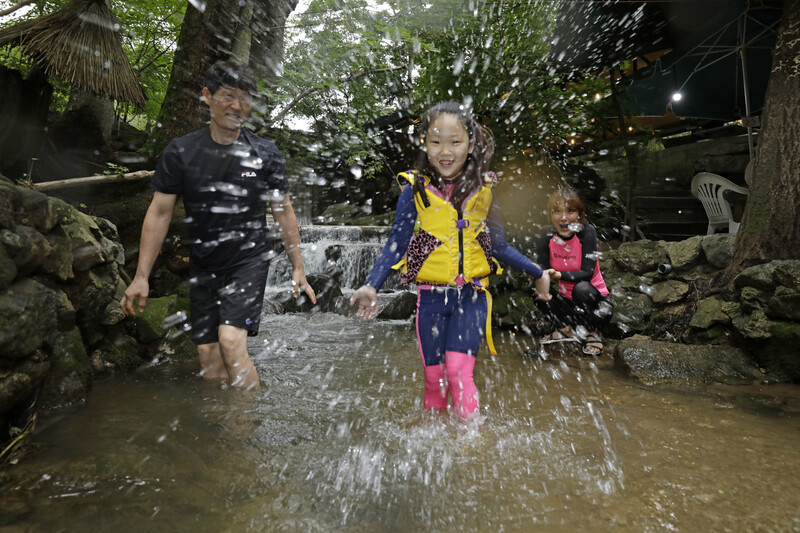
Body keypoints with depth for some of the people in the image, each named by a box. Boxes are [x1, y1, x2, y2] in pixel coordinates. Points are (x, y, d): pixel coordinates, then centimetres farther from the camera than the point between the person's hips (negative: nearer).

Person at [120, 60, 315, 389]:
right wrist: (141, 276, -2)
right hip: (204, 266, 2)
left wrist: (298, 268, 2)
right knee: (209, 359, 4)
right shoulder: (180, 152, -1)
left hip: (250, 260, -2)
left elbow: (284, 212, 3)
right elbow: (160, 213, 1)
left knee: (231, 341, -20)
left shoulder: (264, 153, -2)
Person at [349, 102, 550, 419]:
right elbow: (396, 245, -2)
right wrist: (372, 285, -13)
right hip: (431, 296, 0)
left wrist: (536, 273, 15)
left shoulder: (484, 189, 1)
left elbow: (498, 246, 11)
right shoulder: (415, 190, -4)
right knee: (434, 378, 9)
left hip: (471, 296, 0)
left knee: (458, 371, -14)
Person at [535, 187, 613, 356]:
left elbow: (587, 273, -26)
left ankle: (592, 334, -7)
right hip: (568, 303, 4)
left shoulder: (587, 232, -18)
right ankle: (566, 330, 0)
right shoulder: (546, 240, -9)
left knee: (582, 288, -34)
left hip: (595, 302, -4)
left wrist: (559, 275, -42)